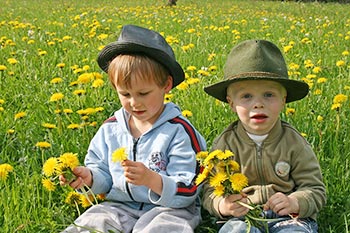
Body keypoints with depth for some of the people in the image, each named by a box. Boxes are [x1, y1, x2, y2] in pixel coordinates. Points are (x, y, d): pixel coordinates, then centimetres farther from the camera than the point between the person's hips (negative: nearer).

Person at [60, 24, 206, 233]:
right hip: (120, 207, 4)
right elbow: (104, 175, 14)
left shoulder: (179, 130, -10)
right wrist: (89, 177, -11)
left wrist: (151, 179, -29)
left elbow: (187, 192, -11)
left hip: (169, 208, -3)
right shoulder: (110, 128, 5)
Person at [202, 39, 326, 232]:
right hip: (241, 216, 0)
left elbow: (315, 189, 3)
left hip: (289, 216, 1)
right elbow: (210, 191, 1)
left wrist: (295, 203, -19)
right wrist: (223, 206, -23)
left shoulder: (294, 142, 0)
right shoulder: (224, 144, -1)